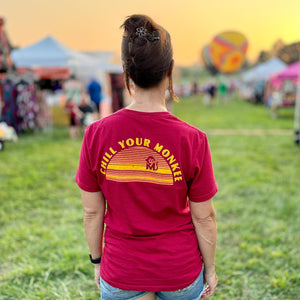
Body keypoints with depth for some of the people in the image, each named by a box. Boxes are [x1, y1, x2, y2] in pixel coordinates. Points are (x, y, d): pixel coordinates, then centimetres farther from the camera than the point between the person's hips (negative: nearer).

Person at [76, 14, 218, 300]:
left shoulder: (95, 135, -17)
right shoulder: (193, 140, -20)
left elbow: (92, 212, -7)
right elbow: (203, 217, -10)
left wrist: (97, 260, 9)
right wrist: (210, 268, 6)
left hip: (120, 271, 1)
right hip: (180, 269, 0)